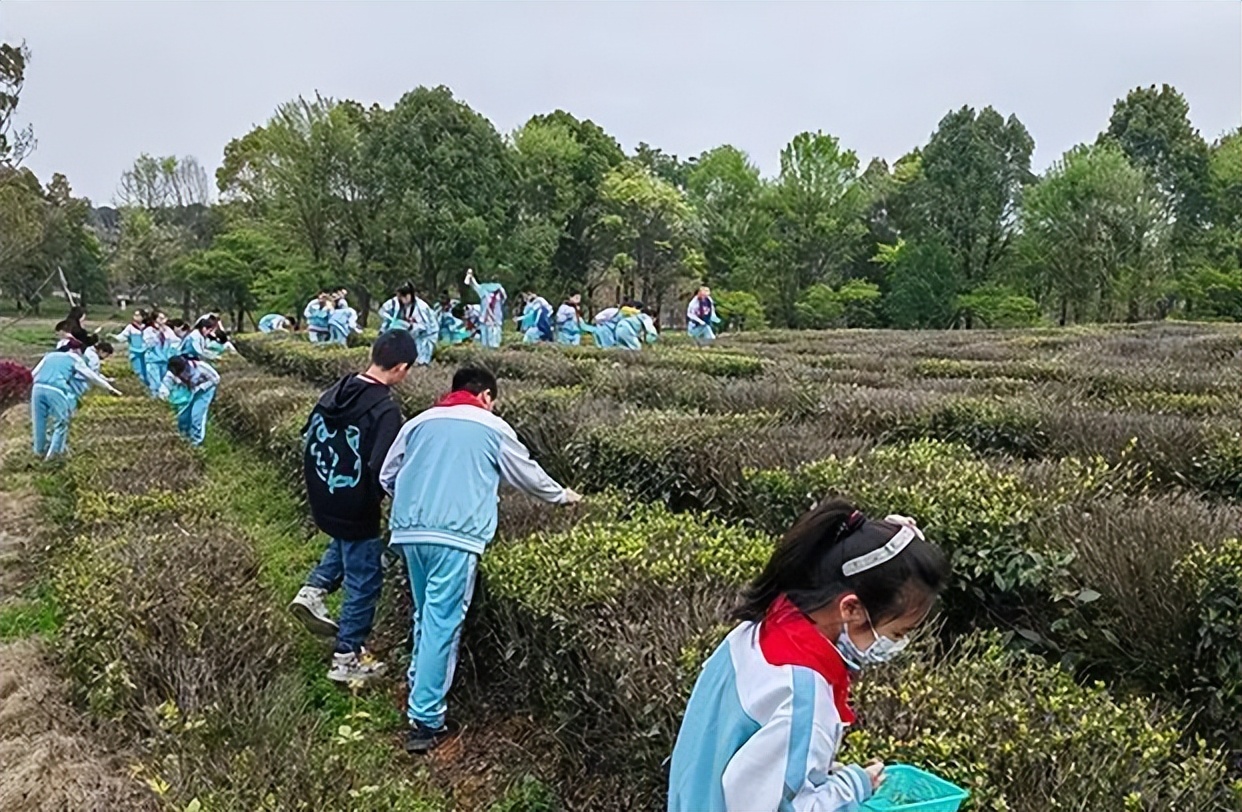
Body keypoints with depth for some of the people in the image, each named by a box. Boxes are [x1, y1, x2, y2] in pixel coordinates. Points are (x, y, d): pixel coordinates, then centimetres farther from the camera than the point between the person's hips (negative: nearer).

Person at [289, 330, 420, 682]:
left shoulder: (334, 393, 0)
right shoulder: (385, 409, -23)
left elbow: (309, 441, 9)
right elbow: (381, 470, -29)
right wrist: (373, 500, -9)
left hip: (322, 504, 8)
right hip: (355, 509, -7)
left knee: (345, 542, 37)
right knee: (364, 581, 8)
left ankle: (314, 590, 21)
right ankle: (347, 659, 18)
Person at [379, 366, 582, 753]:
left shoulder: (418, 423, 16)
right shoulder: (493, 428, 8)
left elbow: (387, 477, 20)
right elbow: (528, 474, 19)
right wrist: (562, 495, 37)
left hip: (410, 530, 5)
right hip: (456, 535, -5)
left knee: (425, 617, 21)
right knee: (443, 623, -3)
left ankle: (421, 688, 33)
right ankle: (425, 720, -3)